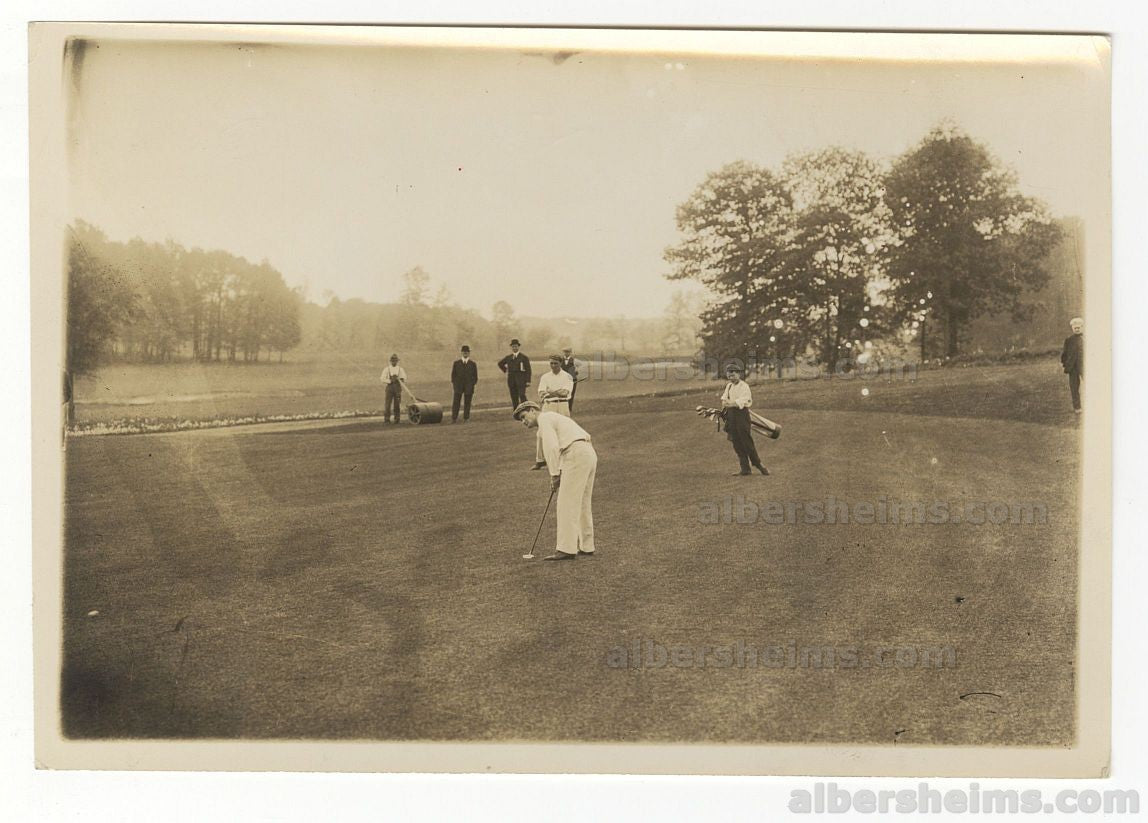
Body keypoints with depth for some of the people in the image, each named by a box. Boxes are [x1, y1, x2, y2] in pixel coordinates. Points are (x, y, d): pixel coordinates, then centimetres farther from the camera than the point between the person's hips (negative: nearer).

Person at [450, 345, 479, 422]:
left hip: (469, 386, 0)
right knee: (456, 402, -7)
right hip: (458, 386, 0)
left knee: (467, 403, 1)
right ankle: (454, 418, -5)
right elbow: (453, 374, 9)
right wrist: (453, 383, 0)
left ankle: (466, 418, 7)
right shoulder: (456, 363, 7)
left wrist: (474, 384, -1)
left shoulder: (473, 364, 6)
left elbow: (475, 376, 8)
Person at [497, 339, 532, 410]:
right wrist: (505, 371, 19)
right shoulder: (508, 358, 12)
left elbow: (528, 370, -2)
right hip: (511, 379, 4)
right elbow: (500, 363, 31)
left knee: (522, 395, -19)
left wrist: (528, 381, -11)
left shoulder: (524, 357, 1)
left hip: (521, 379, -4)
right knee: (514, 397, 3)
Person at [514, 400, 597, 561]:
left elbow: (551, 447, -13)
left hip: (577, 456, -10)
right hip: (589, 453, 10)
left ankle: (566, 550, -12)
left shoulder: (544, 418, -1)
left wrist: (554, 475, -7)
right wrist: (560, 474, 16)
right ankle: (586, 547, 20)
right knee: (582, 504, 16)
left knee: (567, 504, -9)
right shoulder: (555, 418, 29)